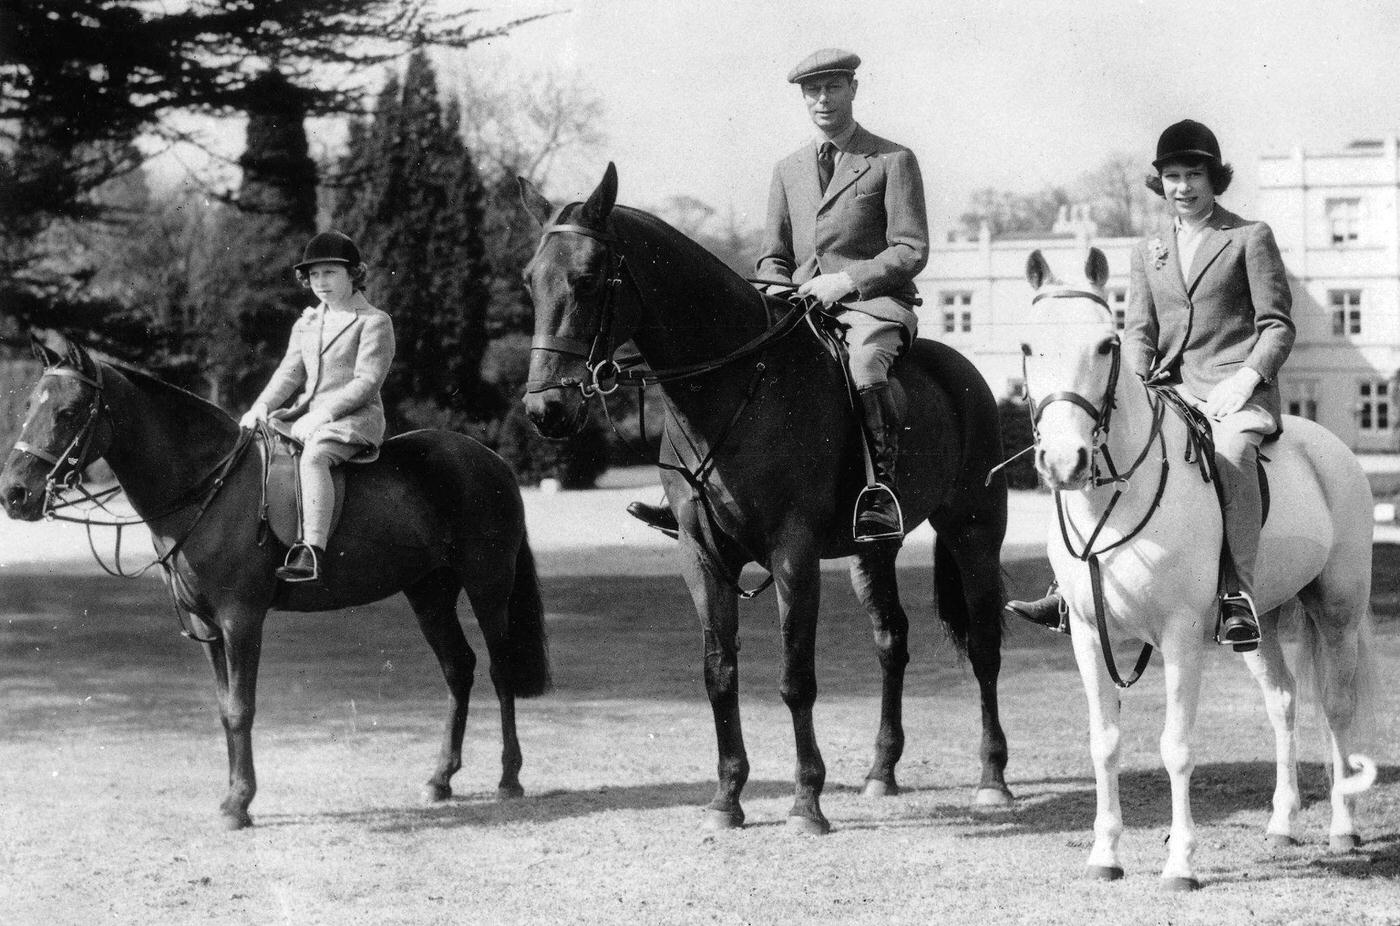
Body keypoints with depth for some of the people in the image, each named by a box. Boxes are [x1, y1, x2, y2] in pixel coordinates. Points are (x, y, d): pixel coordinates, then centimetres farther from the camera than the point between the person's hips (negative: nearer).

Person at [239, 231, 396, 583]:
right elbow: (289, 373, 14)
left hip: (353, 417, -8)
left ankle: (311, 553, -45)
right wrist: (262, 406, -4)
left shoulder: (374, 323, -3)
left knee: (313, 457, -35)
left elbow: (366, 381, -12)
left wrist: (325, 413, -21)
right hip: (306, 414, 8)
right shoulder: (306, 324, 19)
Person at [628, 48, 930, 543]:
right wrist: (777, 290, -3)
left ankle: (881, 488, -37)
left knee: (863, 360, -39)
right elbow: (773, 256, 21)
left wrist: (845, 280, -15)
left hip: (876, 302, -5)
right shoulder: (788, 170, 19)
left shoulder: (893, 160, 3)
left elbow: (911, 250, -4)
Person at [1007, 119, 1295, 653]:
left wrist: (1247, 377, -15)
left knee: (1231, 457, -36)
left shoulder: (1250, 238, 6)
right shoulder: (1148, 252, 20)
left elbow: (1276, 324, 1)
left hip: (1236, 390, -5)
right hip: (1170, 390, 5)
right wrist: (1137, 385, -4)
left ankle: (1238, 595, -39)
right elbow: (1138, 330, 16)